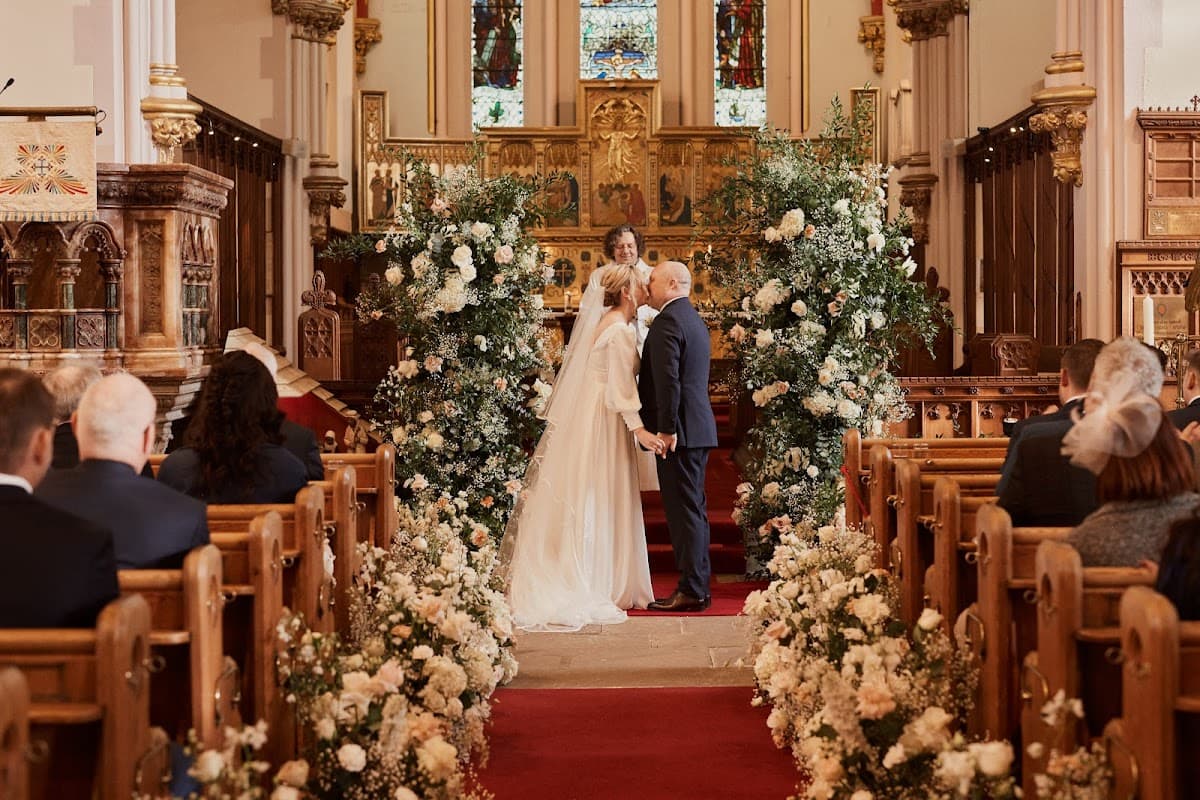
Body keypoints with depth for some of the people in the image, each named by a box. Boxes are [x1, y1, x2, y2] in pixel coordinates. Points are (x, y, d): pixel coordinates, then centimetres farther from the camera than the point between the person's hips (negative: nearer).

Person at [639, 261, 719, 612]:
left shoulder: (668, 321, -14)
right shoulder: (694, 319, 18)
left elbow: (668, 380, -22)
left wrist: (666, 428, -21)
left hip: (680, 430, -10)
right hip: (700, 428, 10)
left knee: (684, 511, -7)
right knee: (693, 510, 13)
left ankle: (690, 591, -5)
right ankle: (697, 586, 18)